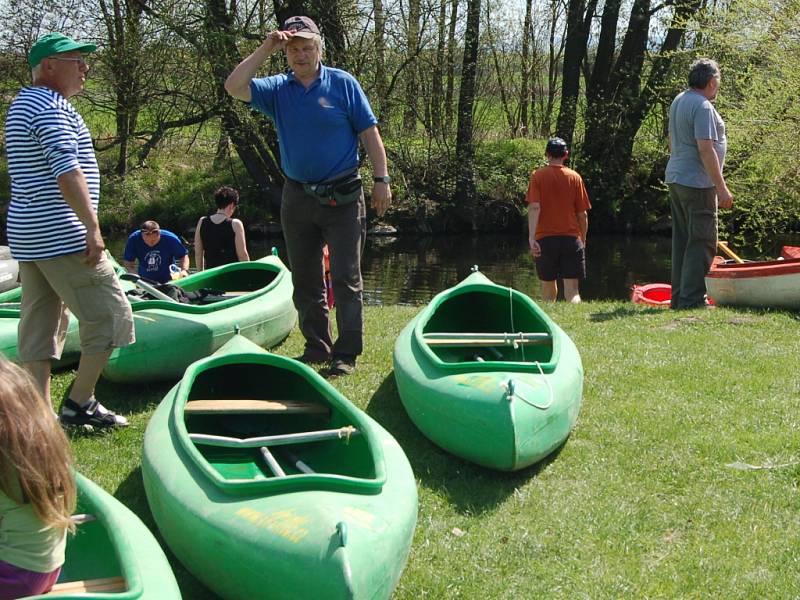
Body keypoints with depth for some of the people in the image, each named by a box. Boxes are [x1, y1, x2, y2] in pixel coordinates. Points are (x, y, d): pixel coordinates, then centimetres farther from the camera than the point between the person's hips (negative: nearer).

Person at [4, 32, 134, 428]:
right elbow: (68, 173, -24)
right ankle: (79, 403, 3)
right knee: (109, 316, -2)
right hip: (62, 237, -11)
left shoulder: (23, 104, 20)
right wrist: (92, 227, -25)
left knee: (39, 327, 9)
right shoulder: (51, 108, -13)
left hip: (29, 235, 11)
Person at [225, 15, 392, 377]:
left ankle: (346, 354, 1)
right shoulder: (278, 89, 6)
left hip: (342, 197, -4)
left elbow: (369, 133, -1)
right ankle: (316, 347, 23)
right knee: (305, 281, 11)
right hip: (297, 196, 4)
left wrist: (381, 179, -7)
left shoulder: (343, 84, -2)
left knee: (346, 279, -3)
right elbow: (234, 87, -9)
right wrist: (266, 49, -10)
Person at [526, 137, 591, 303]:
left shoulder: (538, 176, 0)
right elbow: (582, 214, 5)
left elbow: (534, 207, -12)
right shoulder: (575, 177, 3)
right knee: (572, 292, -4)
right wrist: (583, 239, 18)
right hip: (571, 238, 0)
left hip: (545, 239, 0)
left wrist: (531, 237, -17)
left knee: (549, 292, 14)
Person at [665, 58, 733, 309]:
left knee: (682, 240, 12)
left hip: (675, 179, 10)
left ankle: (679, 298, 16)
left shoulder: (679, 100, 13)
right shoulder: (703, 106, -15)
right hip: (697, 183, -10)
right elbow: (705, 149, -22)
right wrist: (722, 187, -20)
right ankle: (692, 300, -7)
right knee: (702, 242, -6)